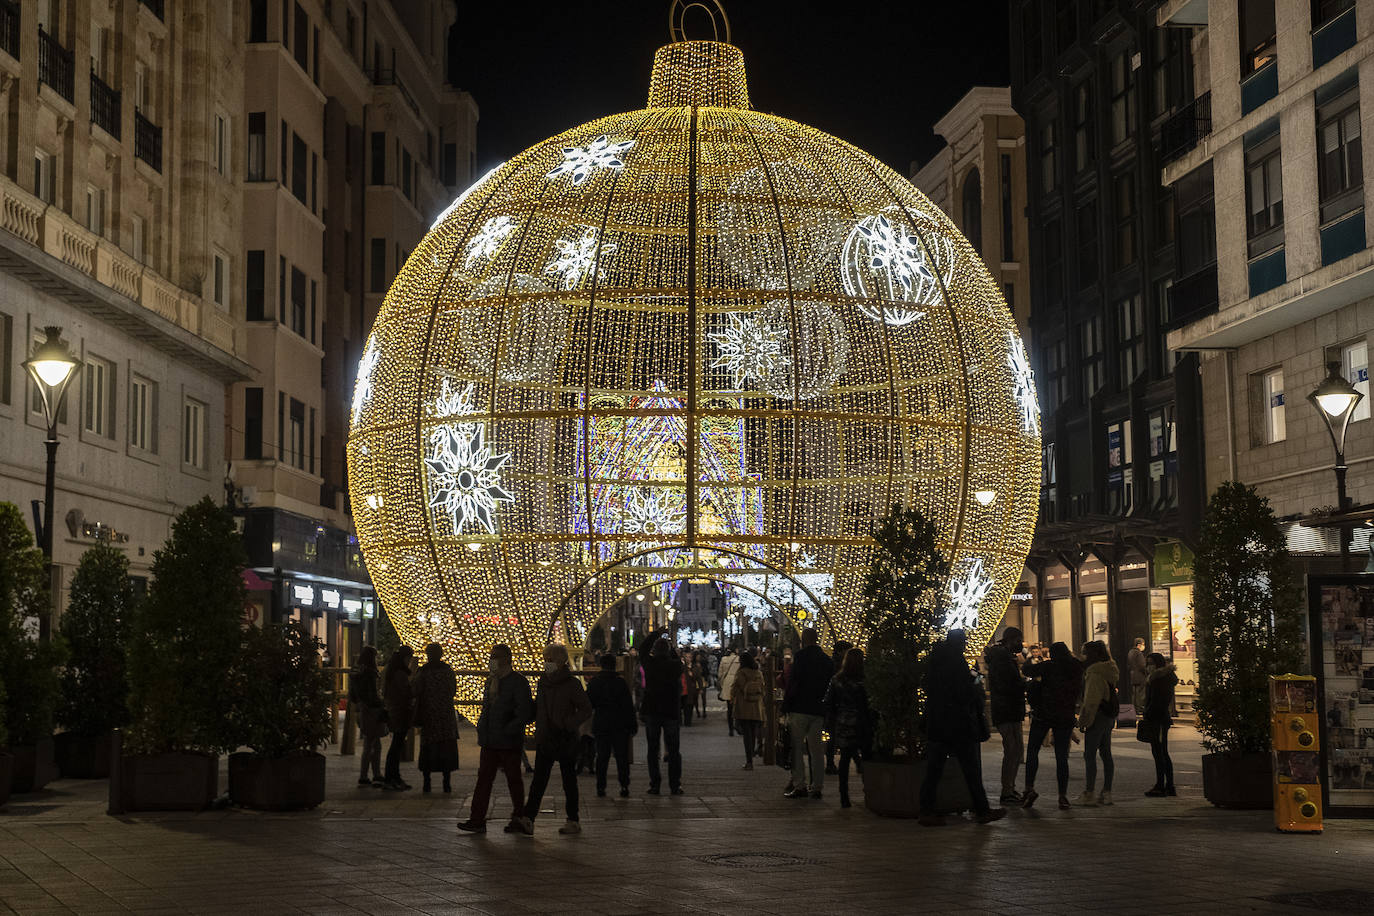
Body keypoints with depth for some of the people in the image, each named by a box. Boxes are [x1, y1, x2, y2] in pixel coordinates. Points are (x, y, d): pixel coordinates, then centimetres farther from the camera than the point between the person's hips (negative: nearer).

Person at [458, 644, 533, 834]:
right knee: (484, 778, 3)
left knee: (514, 779, 5)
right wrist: (482, 728, 9)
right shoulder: (491, 680, 12)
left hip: (509, 743, -7)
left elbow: (524, 714, -17)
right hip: (489, 742, 7)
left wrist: (506, 731, -18)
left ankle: (518, 818, 17)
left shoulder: (518, 682, -12)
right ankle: (477, 820, 3)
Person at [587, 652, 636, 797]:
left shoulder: (593, 683, 0)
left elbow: (589, 705, 7)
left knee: (602, 757, 7)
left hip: (600, 724, 2)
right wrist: (633, 725, 0)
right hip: (620, 725, -2)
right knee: (622, 756, 3)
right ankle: (624, 787, -1)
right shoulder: (621, 682, -7)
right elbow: (629, 705, -6)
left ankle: (600, 787, 5)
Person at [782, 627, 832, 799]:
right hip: (819, 711, 5)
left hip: (800, 708, -5)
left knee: (796, 747, 0)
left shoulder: (800, 657, -9)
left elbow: (793, 683, -13)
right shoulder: (827, 660, 9)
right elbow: (830, 686, 12)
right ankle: (817, 786, 10)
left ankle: (800, 785, -5)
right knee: (816, 749, 10)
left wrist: (786, 705, -5)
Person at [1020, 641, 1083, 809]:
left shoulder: (1049, 666, -9)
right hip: (1066, 717, 3)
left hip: (1043, 715, -3)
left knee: (1032, 751, 8)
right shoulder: (1076, 669, 3)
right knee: (1062, 756, 5)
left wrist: (1029, 662, 17)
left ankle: (1029, 788, -7)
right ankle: (1063, 797, 1)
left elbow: (1026, 670, -3)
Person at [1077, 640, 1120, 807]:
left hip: (1098, 716, -10)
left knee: (1089, 755, -5)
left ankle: (1088, 794, -6)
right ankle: (1107, 793, 13)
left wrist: (1084, 720, -15)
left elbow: (1091, 701, -20)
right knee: (1106, 754, 11)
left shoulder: (1095, 674, -17)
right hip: (1109, 717, 10)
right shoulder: (1108, 671, 13)